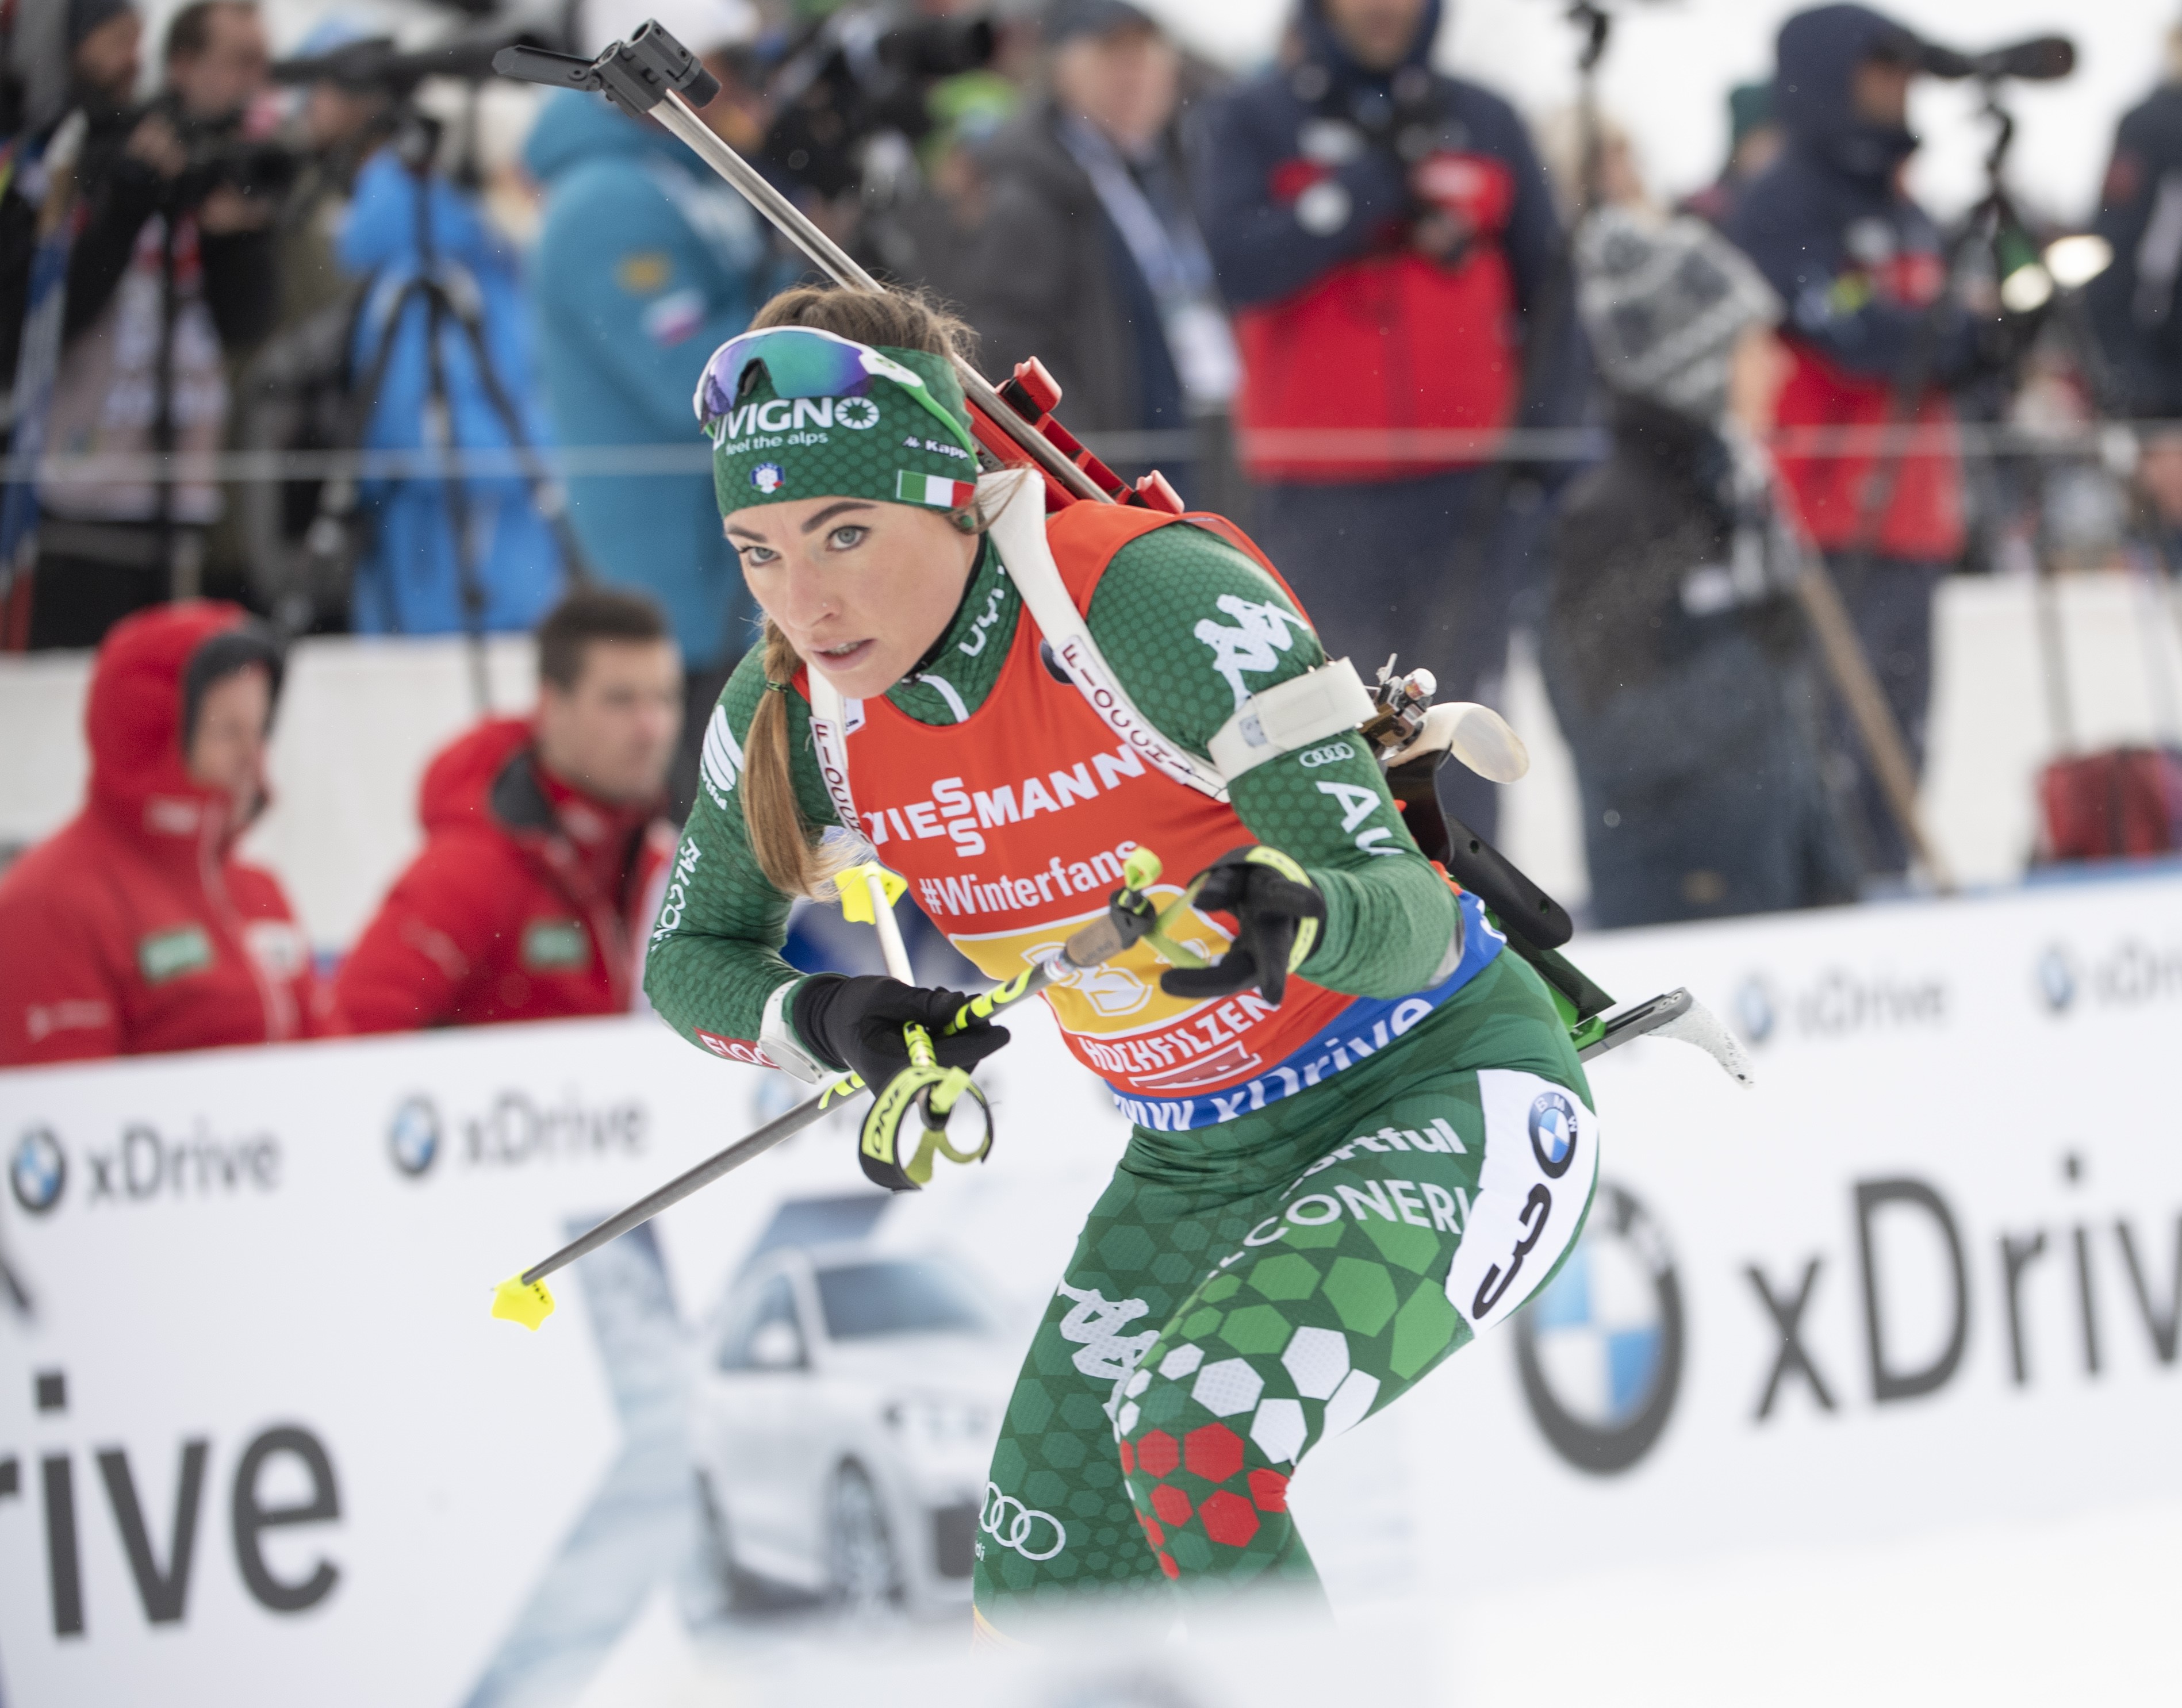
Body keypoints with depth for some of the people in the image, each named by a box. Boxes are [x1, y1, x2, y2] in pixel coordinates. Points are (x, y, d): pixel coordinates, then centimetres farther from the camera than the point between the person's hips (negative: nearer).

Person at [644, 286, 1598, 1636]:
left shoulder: (1154, 598, -28)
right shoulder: (796, 712, -10)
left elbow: (1416, 918, -28)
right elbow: (690, 962, 7)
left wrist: (1303, 921, -51)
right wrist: (833, 1023, -15)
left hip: (1444, 1100, -7)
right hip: (1200, 1161, 7)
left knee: (1193, 1436, -31)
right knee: (1039, 1616, 3)